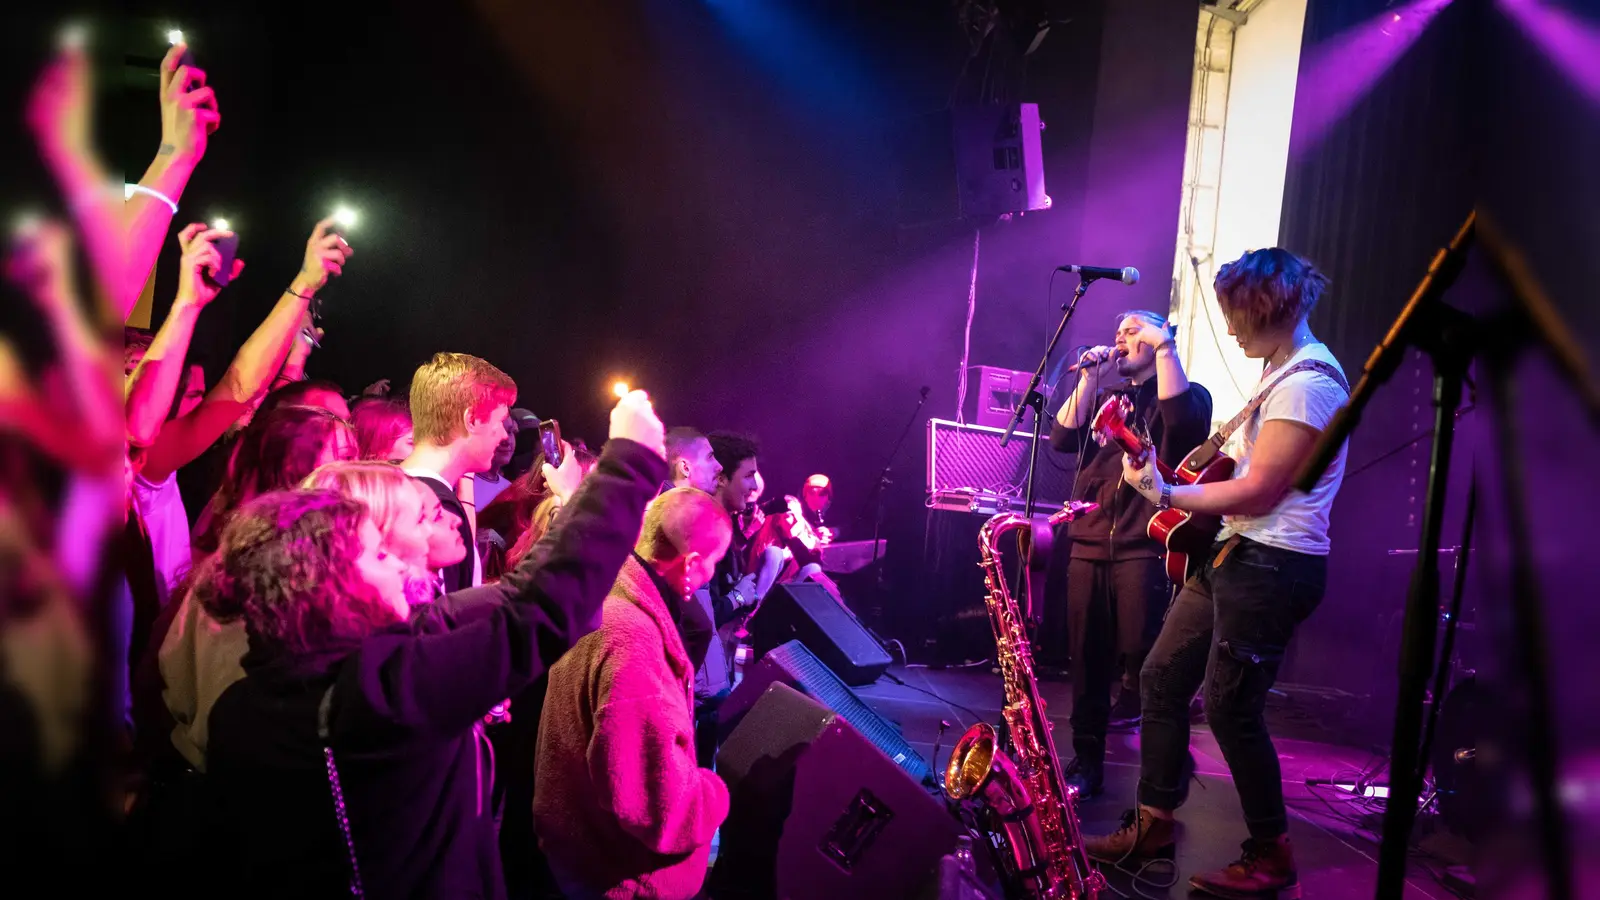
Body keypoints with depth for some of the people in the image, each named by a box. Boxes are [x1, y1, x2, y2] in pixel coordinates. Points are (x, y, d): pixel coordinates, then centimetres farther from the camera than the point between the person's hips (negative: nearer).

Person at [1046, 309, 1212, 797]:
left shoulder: (1187, 394, 5)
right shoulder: (1104, 396, 20)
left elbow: (1182, 422, -19)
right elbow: (1062, 438, 6)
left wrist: (1165, 346, -13)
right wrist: (1087, 377, 2)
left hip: (1145, 546, -5)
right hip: (1088, 544, 5)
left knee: (1144, 663, -7)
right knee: (1087, 660, 7)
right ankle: (1086, 762, 18)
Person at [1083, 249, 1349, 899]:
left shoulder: (1307, 383, -17)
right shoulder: (1282, 372, 16)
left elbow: (1259, 492, -22)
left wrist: (1169, 496, -19)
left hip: (1270, 566, -10)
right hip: (1231, 553, 11)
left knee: (1230, 707, -4)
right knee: (1162, 677, 10)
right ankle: (1152, 826, 21)